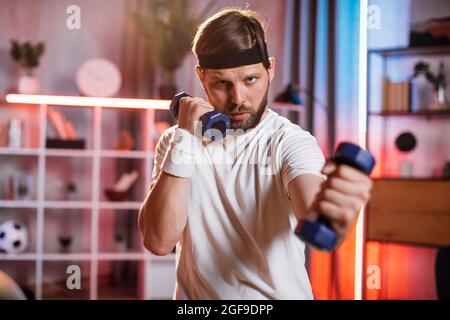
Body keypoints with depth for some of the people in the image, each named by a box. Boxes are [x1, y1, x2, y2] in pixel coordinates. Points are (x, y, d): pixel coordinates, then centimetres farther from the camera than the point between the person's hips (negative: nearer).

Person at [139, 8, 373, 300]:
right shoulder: (178, 141, 0)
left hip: (279, 293, -2)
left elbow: (310, 219, -27)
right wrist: (184, 141, -17)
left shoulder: (292, 142, -8)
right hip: (195, 294, 2)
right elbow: (159, 241, -11)